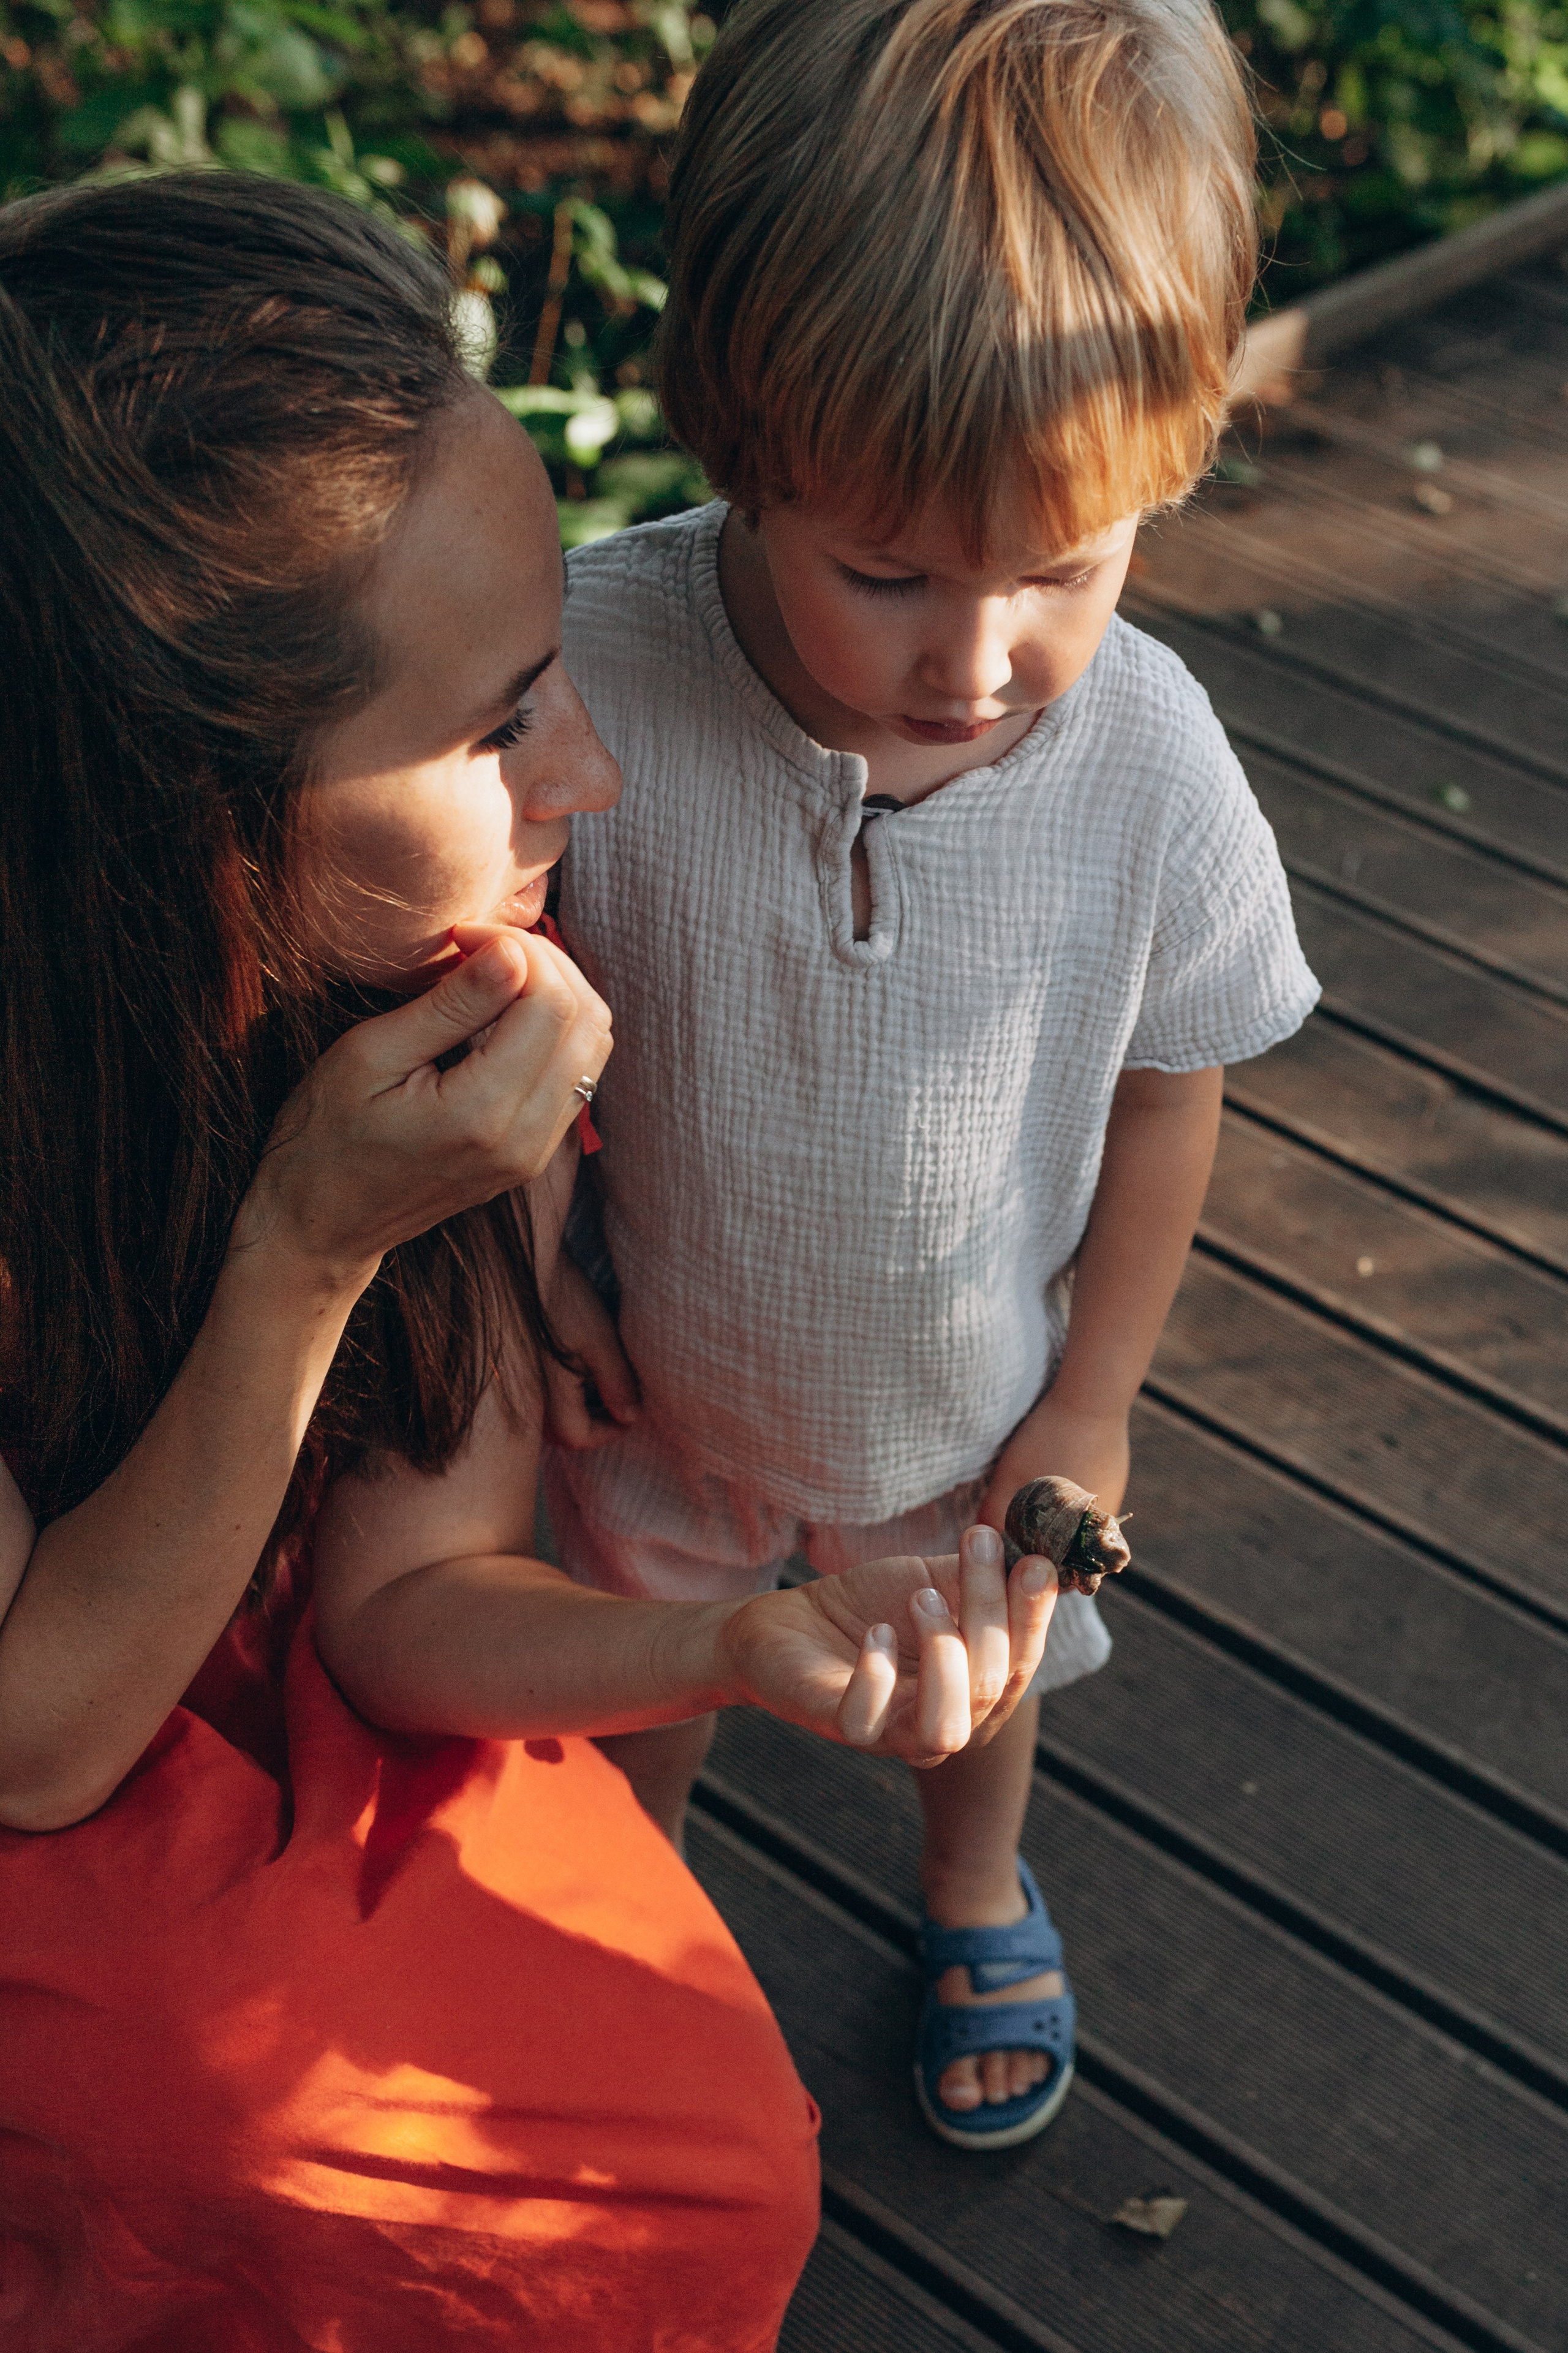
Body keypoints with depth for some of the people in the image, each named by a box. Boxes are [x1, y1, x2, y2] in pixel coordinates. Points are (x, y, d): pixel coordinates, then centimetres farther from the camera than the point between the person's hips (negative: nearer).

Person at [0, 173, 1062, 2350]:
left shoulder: (477, 1000, -17)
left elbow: (401, 1597, -10)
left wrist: (734, 1654, -31)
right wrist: (307, 1255, -34)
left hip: (317, 1713, 4)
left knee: (721, 2147, -13)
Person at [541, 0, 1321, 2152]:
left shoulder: (1146, 756, -30)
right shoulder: (591, 670, -34)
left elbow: (1168, 1088, -12)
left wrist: (1090, 1401, -5)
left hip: (971, 1395, 1)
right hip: (663, 1373, 0)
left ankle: (978, 1890, 66)